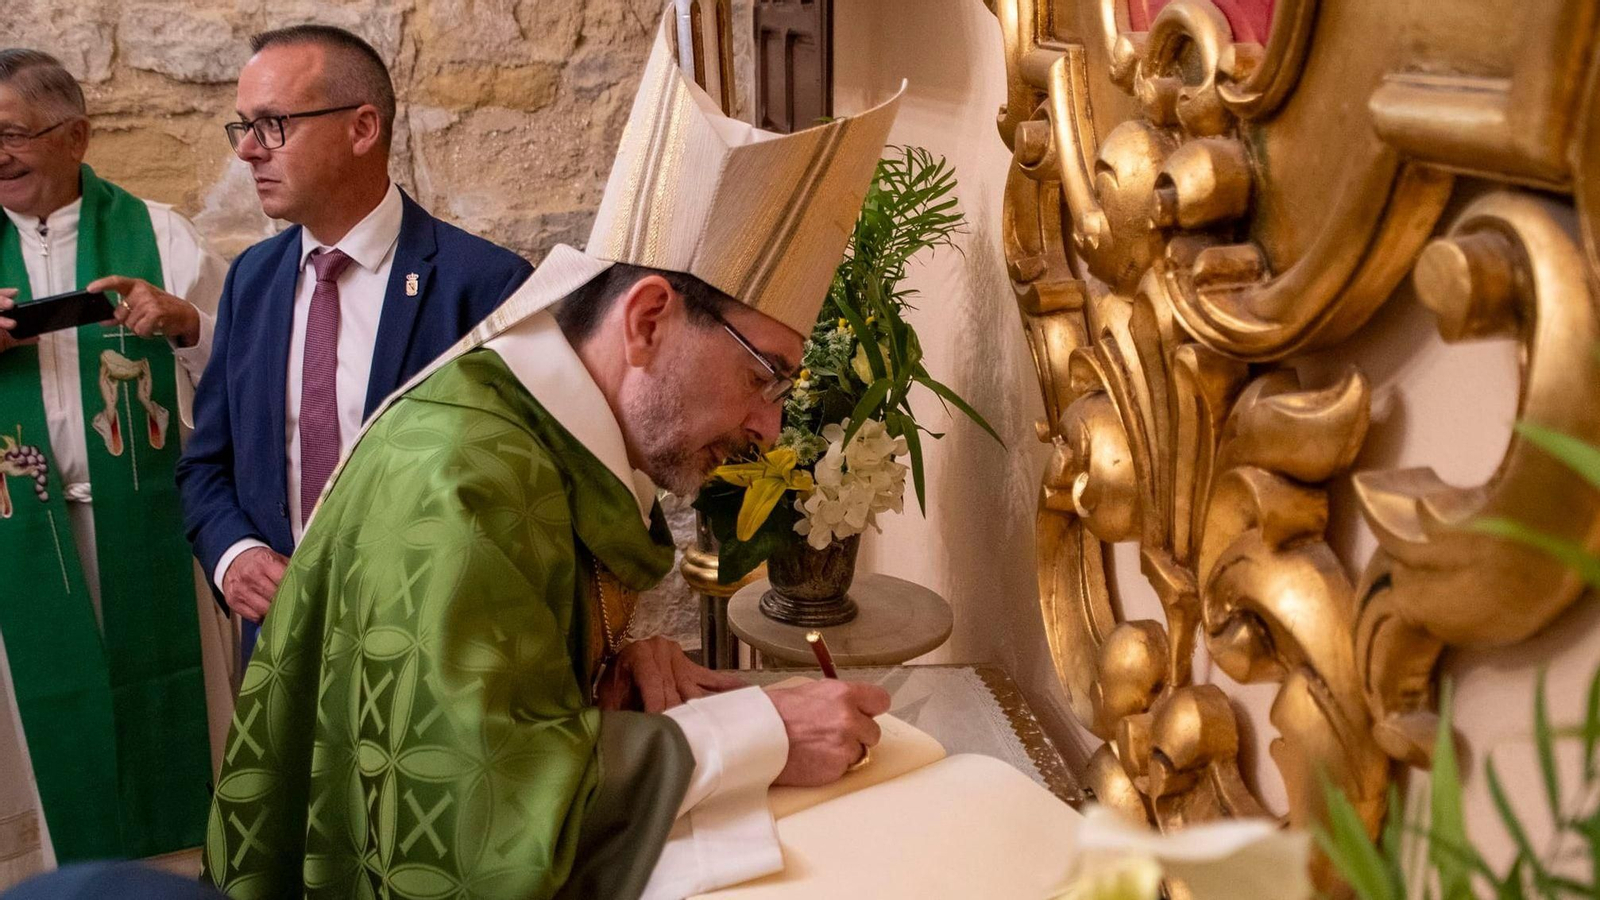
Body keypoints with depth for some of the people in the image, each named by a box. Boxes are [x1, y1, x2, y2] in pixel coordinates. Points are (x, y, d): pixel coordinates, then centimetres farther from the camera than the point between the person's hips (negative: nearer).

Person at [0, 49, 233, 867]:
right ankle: (74, 856, 28)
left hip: (146, 520, -2)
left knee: (165, 694, 6)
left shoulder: (155, 232, -1)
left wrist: (183, 321, -24)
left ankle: (184, 848, 24)